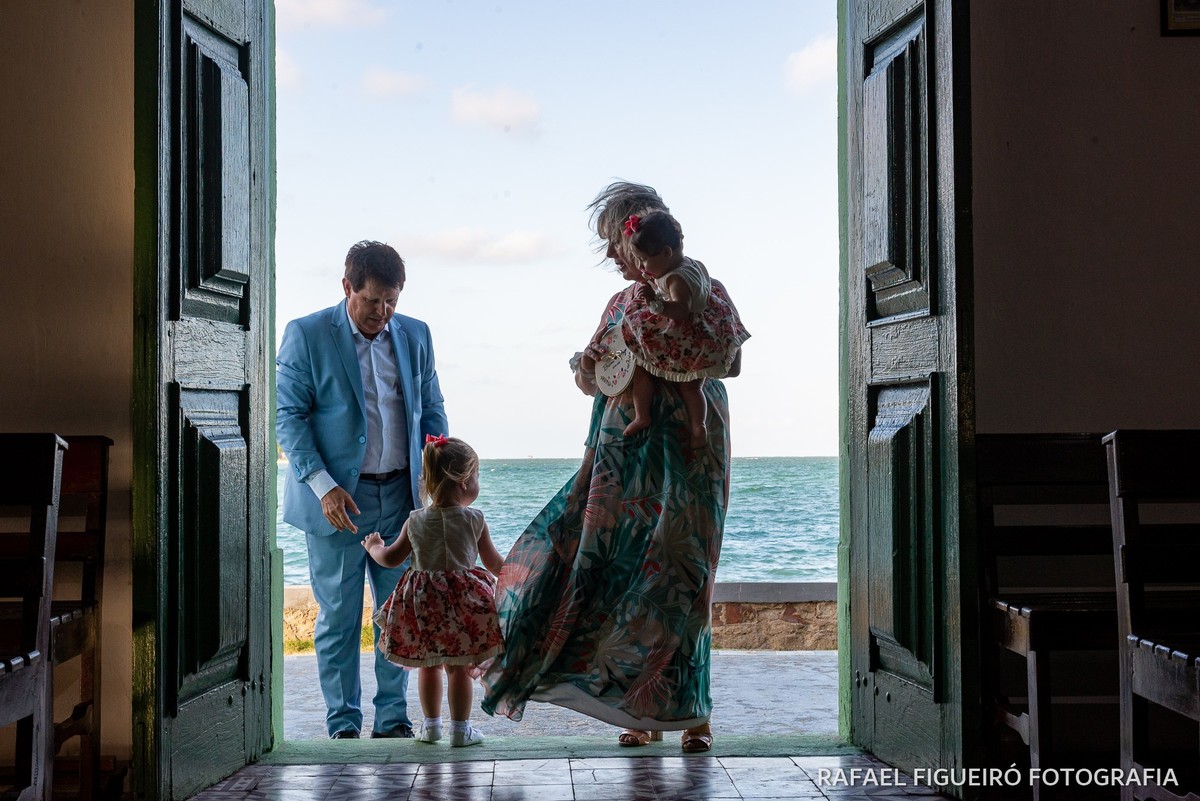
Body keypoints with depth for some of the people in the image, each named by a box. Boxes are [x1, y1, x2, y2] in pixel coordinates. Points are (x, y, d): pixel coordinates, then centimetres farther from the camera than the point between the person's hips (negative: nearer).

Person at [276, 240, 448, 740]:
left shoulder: (415, 335, 9)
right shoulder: (306, 335, -3)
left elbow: (431, 411, 15)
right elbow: (288, 414, -6)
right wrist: (323, 485, -15)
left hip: (401, 494, 4)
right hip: (337, 498, -4)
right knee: (339, 616, 2)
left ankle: (393, 718, 18)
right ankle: (343, 723, 13)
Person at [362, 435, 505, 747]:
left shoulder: (415, 521, -1)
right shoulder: (474, 519, -7)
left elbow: (391, 558, 9)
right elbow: (494, 563, 2)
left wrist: (373, 547, 31)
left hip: (423, 603, 3)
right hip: (463, 601, -3)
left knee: (428, 664, 17)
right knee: (459, 667, 5)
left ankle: (431, 724, 26)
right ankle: (460, 728, 9)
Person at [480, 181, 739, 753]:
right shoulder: (622, 303, 17)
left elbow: (730, 363, -13)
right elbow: (595, 383, 16)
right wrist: (588, 367, -6)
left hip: (685, 447, -5)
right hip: (623, 452, 5)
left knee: (675, 572, -7)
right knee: (620, 566, 0)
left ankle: (691, 711, 3)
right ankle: (640, 712, 8)